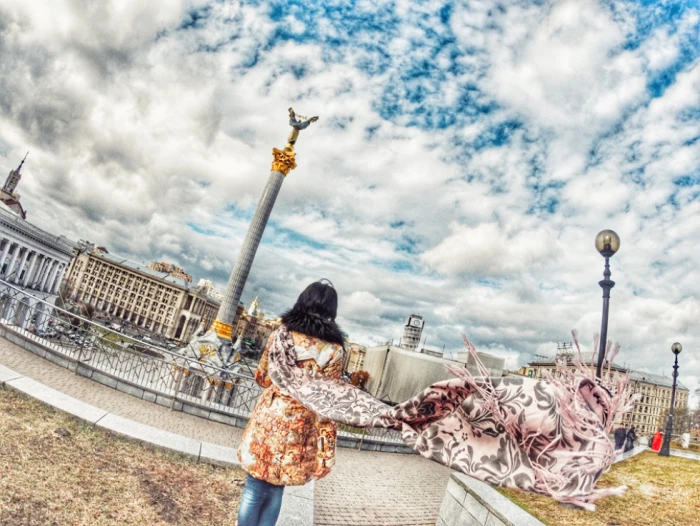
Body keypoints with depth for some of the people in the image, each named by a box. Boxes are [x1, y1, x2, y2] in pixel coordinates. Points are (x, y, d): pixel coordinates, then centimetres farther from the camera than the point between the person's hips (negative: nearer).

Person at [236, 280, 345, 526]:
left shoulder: (283, 332, -4)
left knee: (254, 489, 13)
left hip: (268, 417, 1)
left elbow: (261, 377, 4)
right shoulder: (334, 349, -9)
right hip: (299, 427, 0)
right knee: (275, 491, 17)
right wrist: (325, 452, -2)